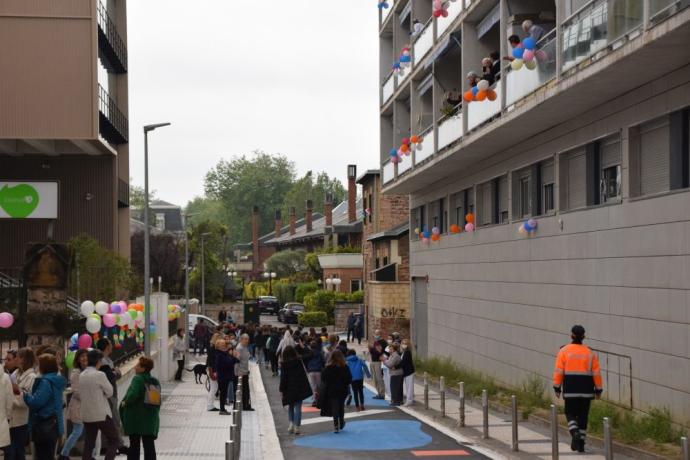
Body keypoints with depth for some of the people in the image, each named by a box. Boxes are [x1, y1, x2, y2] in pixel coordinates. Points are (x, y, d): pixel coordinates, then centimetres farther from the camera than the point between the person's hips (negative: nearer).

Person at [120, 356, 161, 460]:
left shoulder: (138, 379, -12)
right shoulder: (156, 382, 7)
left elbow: (133, 395, -27)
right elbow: (158, 401, 12)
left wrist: (125, 402, -10)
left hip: (136, 418, -5)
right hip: (151, 419, 5)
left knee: (134, 445, 6)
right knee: (149, 445, 7)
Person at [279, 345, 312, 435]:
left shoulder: (285, 364, -7)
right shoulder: (300, 361, -2)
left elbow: (283, 378, -6)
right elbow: (305, 375, 2)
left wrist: (281, 390, 1)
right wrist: (307, 389, 11)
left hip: (289, 389, -1)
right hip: (300, 388, 1)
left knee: (290, 407, 18)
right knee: (298, 408, 2)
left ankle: (291, 423, 3)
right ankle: (296, 427, -2)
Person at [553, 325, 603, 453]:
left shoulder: (564, 351, -3)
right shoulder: (590, 353, 4)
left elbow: (558, 371, -7)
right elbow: (596, 373, 1)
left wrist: (557, 387, -2)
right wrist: (598, 389, 8)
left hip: (571, 389, -2)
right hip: (586, 389, 2)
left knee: (570, 413, 10)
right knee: (583, 416, 10)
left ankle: (575, 433, -16)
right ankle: (581, 443, 11)